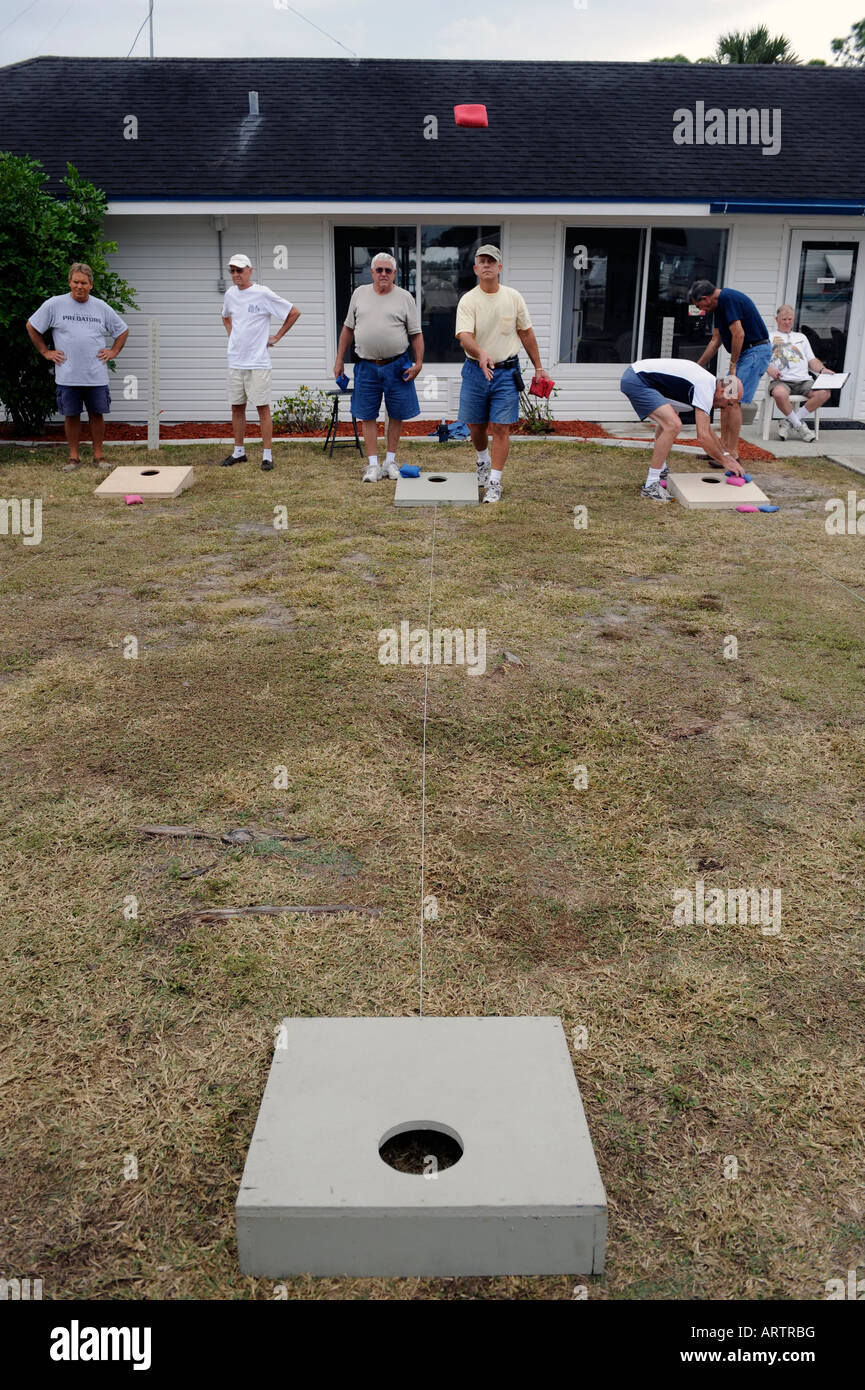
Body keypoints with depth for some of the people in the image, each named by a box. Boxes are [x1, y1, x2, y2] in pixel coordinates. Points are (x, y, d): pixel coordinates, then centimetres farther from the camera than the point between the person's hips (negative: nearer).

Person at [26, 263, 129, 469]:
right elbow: (31, 327, 10)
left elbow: (123, 330, 20)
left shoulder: (102, 307, 8)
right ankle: (74, 456, 13)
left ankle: (98, 456, 15)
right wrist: (45, 351, 5)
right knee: (71, 416, 4)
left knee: (97, 414, 5)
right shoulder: (54, 304, 1)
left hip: (97, 375, 1)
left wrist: (113, 351, 9)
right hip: (67, 376, -1)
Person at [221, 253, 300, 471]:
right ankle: (239, 452, 20)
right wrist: (231, 334, 17)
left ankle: (267, 455, 0)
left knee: (262, 407, -4)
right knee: (237, 407, 10)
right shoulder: (230, 294, 11)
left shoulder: (263, 294, -8)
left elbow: (294, 312, -5)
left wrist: (277, 337, -3)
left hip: (258, 362, -6)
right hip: (235, 361, 6)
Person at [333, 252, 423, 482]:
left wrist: (418, 362, -7)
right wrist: (339, 359, 10)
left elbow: (416, 334, 2)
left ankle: (390, 461, 18)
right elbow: (348, 328, 14)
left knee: (396, 415, 5)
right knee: (367, 416, 2)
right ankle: (373, 464, 10)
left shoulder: (405, 297, 2)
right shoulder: (359, 294, 9)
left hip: (396, 365, -1)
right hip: (366, 366, 1)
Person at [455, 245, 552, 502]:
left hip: (506, 371, 0)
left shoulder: (513, 297, 1)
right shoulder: (468, 300, -7)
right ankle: (483, 462, 42)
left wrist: (539, 367, 10)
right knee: (475, 425, 11)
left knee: (501, 428, -6)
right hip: (475, 371, 0)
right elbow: (464, 336, -21)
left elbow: (526, 333, 11)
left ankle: (494, 483, -1)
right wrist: (481, 354, -42)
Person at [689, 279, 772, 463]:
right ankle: (723, 447, 16)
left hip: (755, 351, -10)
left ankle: (732, 453, -10)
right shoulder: (720, 303, 14)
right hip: (745, 353, 10)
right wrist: (697, 367, 22)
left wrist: (733, 365, -12)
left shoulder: (728, 299, -17)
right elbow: (716, 340, 20)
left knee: (733, 401, -12)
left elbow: (738, 334, -22)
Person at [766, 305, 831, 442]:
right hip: (781, 381, -4)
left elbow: (812, 360, 26)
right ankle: (799, 425, -19)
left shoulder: (801, 337, 32)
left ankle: (789, 422, -16)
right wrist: (769, 369, -16)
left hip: (803, 380, 4)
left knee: (825, 393, -27)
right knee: (779, 394, -42)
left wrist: (822, 369, 5)